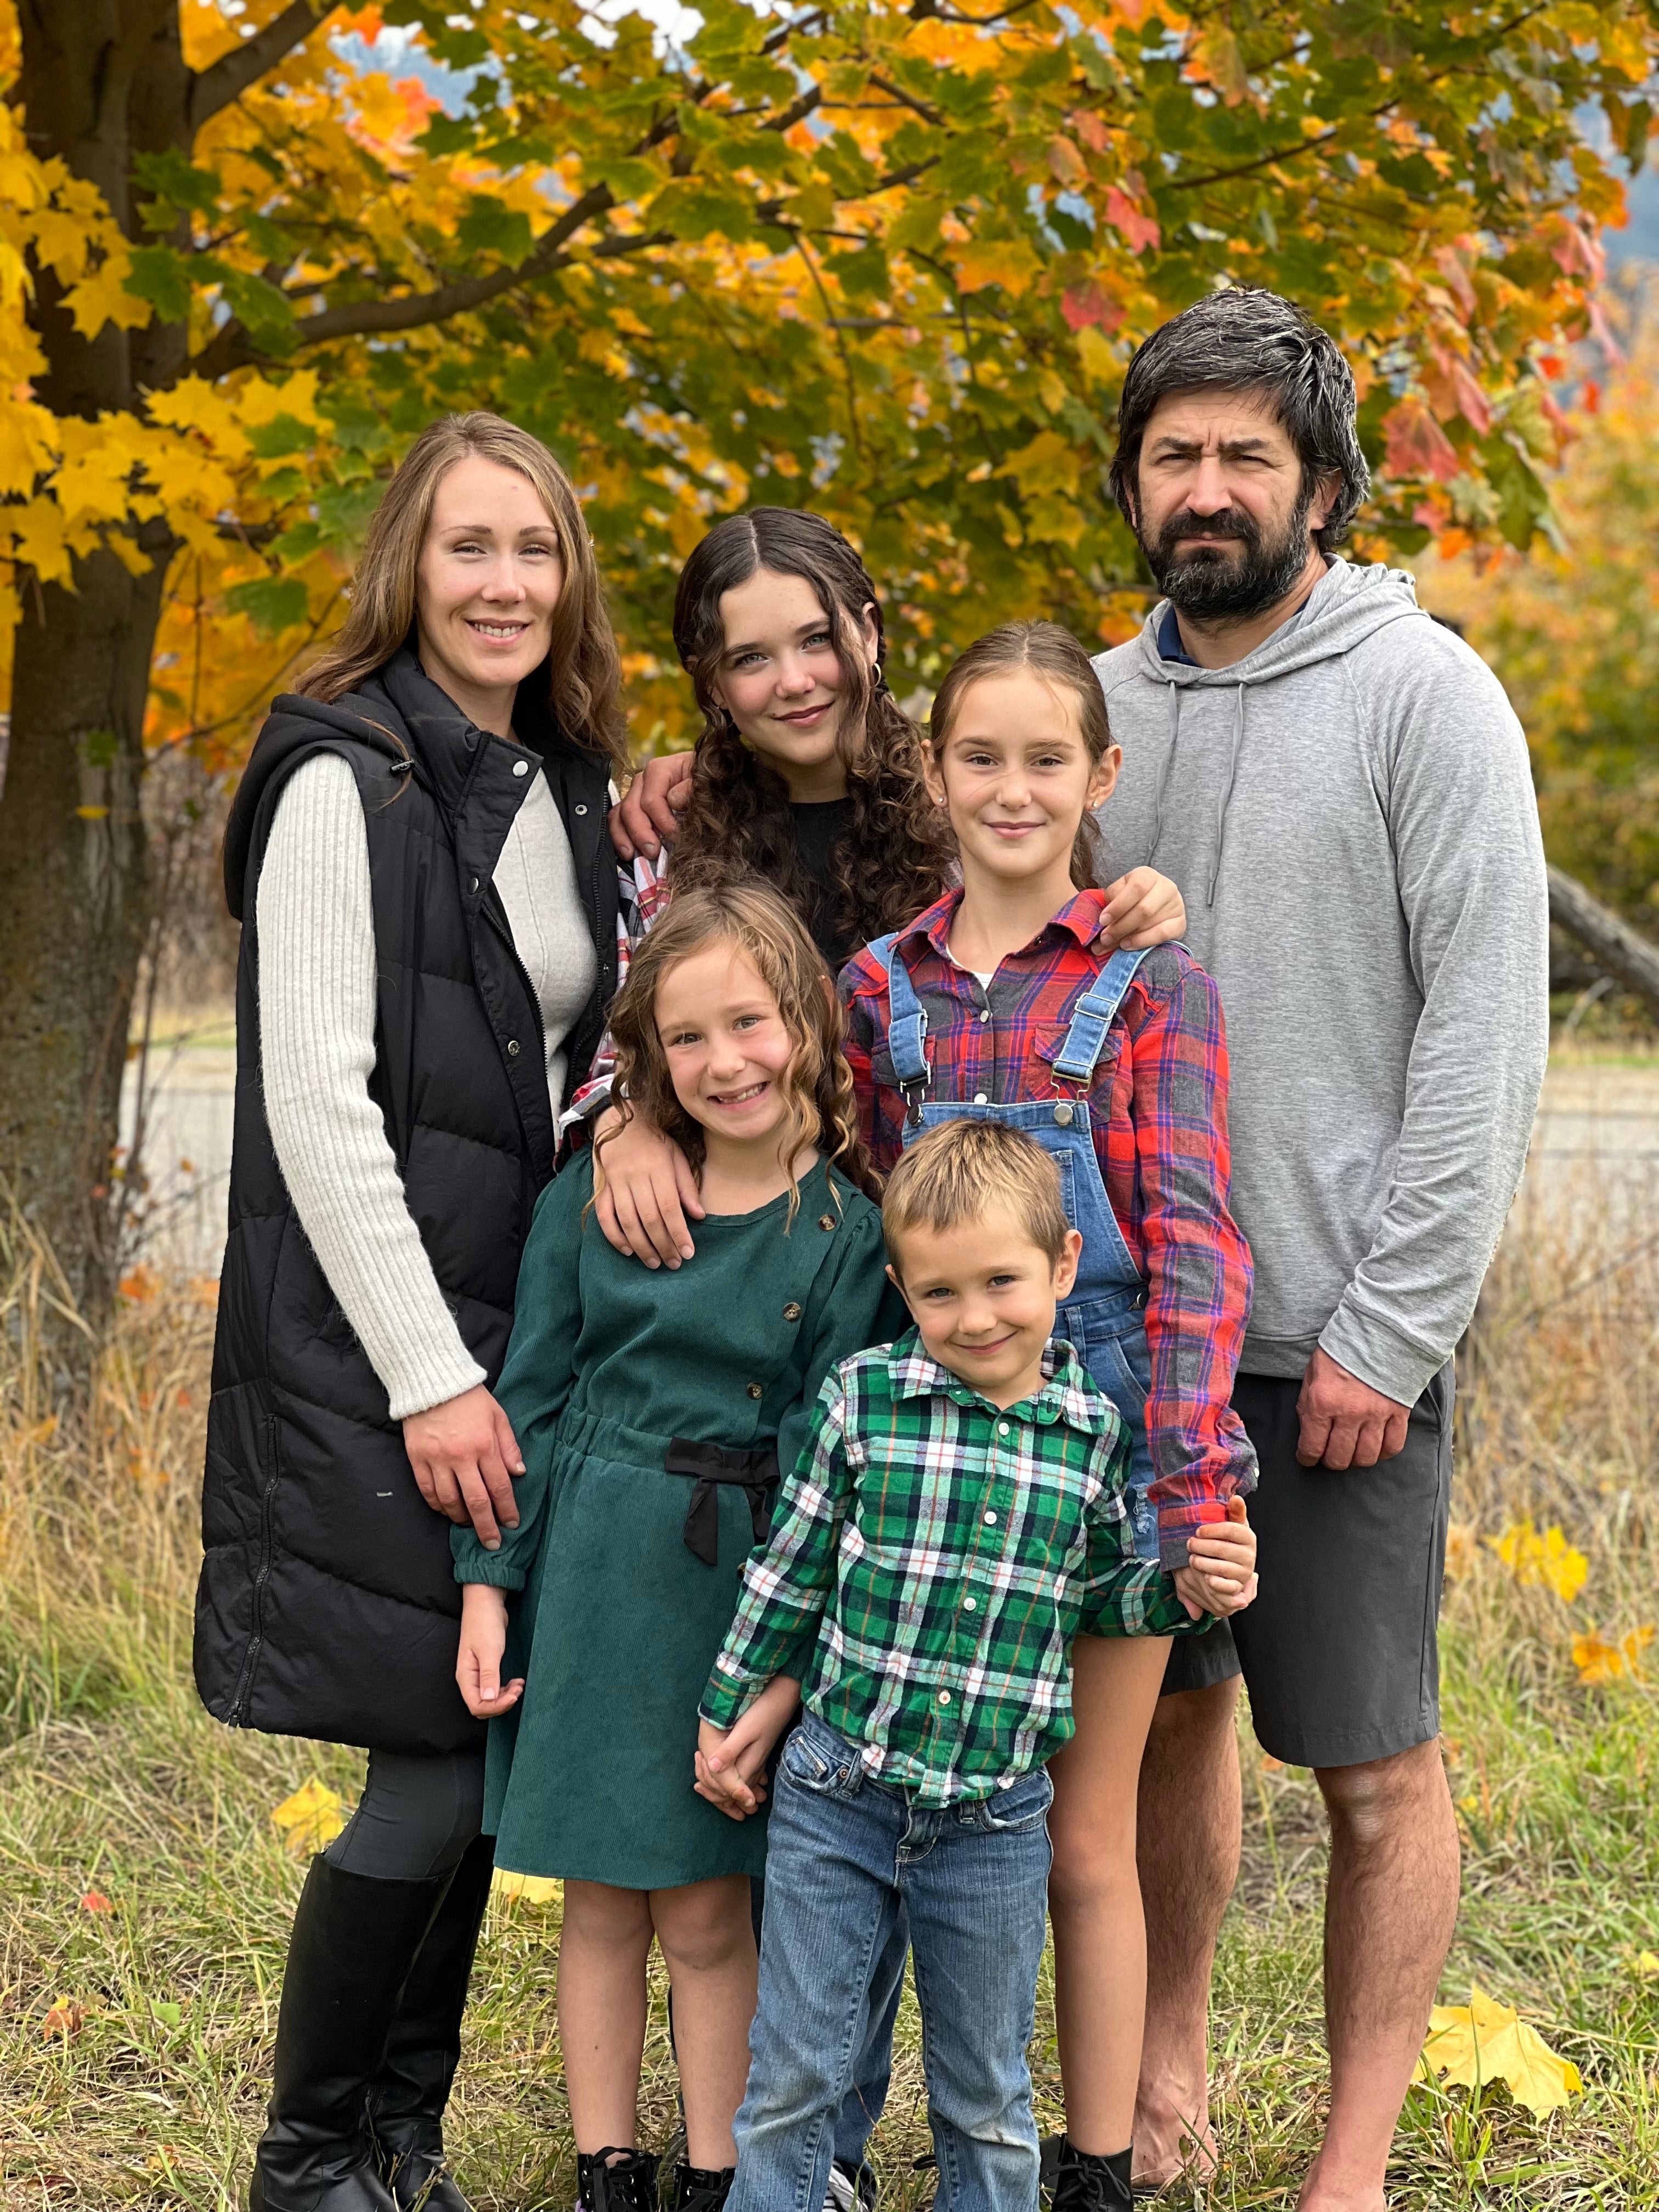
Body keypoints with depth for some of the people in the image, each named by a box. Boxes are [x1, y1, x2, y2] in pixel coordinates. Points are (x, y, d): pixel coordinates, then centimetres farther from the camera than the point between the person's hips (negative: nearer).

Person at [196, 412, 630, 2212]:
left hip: (513, 1326, 7)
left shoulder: (563, 796, 14)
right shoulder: (347, 782, -10)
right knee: (435, 1766, -7)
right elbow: (314, 1101, -15)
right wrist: (427, 1376, -17)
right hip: (369, 1339, -7)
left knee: (479, 1752, 8)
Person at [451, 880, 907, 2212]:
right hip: (590, 1567, 2)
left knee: (706, 1911, 4)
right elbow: (533, 1393, 5)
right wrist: (488, 1581, 0)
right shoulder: (598, 1191, 1)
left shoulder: (852, 1227, -5)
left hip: (741, 1586, -2)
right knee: (604, 1899, 10)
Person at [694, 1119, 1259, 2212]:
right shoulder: (866, 1396, -7)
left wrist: (1189, 1587, -8)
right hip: (837, 1792, -1)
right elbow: (791, 1566, 4)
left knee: (986, 2100, 14)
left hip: (996, 1816, 1)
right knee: (792, 2072, 8)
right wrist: (733, 1705, 11)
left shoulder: (1096, 1432, -3)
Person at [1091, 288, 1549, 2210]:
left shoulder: (1423, 695, -7)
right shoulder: (1101, 701, 9)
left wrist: (1388, 1330, -15)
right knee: (1166, 1712, 15)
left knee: (1375, 1762, 2)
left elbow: (1486, 1034, -11)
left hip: (1342, 1344, -5)